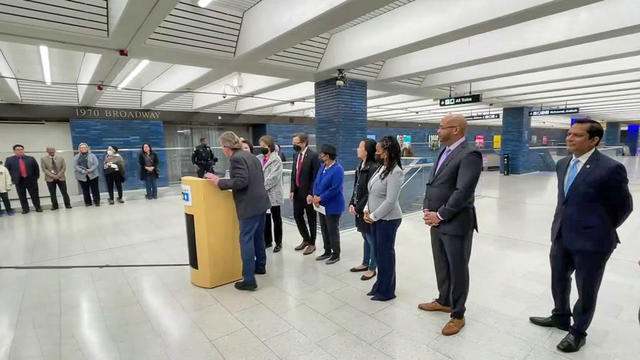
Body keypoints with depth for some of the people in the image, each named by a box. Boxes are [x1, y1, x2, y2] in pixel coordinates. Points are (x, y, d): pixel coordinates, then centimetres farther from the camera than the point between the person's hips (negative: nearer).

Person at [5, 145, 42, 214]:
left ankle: (38, 208, 13)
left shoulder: (31, 159, 5)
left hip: (31, 180, 0)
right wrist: (12, 179, 1)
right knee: (22, 197, 5)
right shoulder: (9, 160, 4)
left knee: (35, 195, 5)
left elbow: (36, 168, 9)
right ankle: (25, 209, 13)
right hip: (19, 181, 0)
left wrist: (36, 177, 5)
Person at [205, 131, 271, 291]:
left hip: (250, 206, -9)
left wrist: (219, 182, -15)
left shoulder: (236, 158, -13)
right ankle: (260, 266, 37)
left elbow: (241, 181, -23)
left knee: (246, 240, -4)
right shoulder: (251, 156, 15)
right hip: (261, 202, 10)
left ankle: (249, 280, 0)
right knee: (258, 236, 21)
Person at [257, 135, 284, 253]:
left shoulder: (276, 160, -10)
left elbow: (272, 178, -18)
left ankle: (278, 242, 20)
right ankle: (267, 241, 30)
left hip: (273, 194, -5)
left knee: (276, 218, 8)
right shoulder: (259, 158, 7)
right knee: (265, 218, 15)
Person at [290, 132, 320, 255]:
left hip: (308, 192, -7)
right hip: (297, 192, 7)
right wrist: (292, 190, 4)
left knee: (311, 218, 8)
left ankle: (312, 243, 25)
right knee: (297, 216, 14)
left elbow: (316, 176, -16)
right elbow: (293, 173, 11)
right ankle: (306, 239, 34)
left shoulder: (313, 155, -14)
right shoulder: (296, 155, 7)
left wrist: (311, 194, -18)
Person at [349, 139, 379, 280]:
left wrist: (358, 208, -15)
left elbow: (370, 193, -20)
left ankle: (372, 268, 24)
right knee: (366, 238, 22)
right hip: (359, 209, 8)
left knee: (372, 240, 8)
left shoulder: (373, 168, -20)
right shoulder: (360, 166, 7)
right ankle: (365, 263, 37)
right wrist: (352, 204, 0)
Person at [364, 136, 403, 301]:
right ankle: (380, 285, 33)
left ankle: (387, 291, 21)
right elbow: (371, 192, 14)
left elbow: (390, 201, -22)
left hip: (387, 220, -8)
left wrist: (373, 216, -15)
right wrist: (367, 210, 3)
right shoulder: (381, 168, 8)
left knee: (386, 254, 4)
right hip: (376, 218, 8)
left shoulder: (395, 172, -19)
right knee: (378, 252, 17)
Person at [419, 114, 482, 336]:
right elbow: (431, 184, 13)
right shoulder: (443, 152, 12)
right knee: (441, 266, 21)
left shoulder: (469, 155, -15)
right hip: (437, 222, 8)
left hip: (456, 224, -8)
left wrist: (440, 215, -16)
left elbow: (463, 192, -22)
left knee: (457, 270, 8)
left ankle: (457, 315, 26)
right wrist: (427, 210, 0)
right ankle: (444, 301, 42)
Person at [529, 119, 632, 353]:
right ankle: (560, 317, 46)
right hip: (561, 236, 7)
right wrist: (562, 223, 14)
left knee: (586, 290, 13)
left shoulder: (610, 168, -16)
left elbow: (624, 206, -5)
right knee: (559, 280, 22)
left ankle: (578, 332, 34)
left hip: (591, 241, -6)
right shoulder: (562, 164, 4)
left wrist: (602, 229, 3)